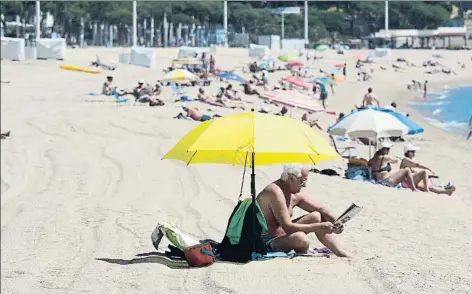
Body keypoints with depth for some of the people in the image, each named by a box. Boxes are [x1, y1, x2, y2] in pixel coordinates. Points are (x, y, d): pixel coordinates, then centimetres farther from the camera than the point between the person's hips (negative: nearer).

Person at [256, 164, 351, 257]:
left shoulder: (295, 195, 4)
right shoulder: (276, 192, -24)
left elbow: (321, 209, 10)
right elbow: (287, 227, -29)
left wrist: (335, 223, -10)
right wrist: (319, 227, -27)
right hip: (266, 242, -10)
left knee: (316, 216, 4)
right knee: (300, 238, -36)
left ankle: (342, 253, 8)